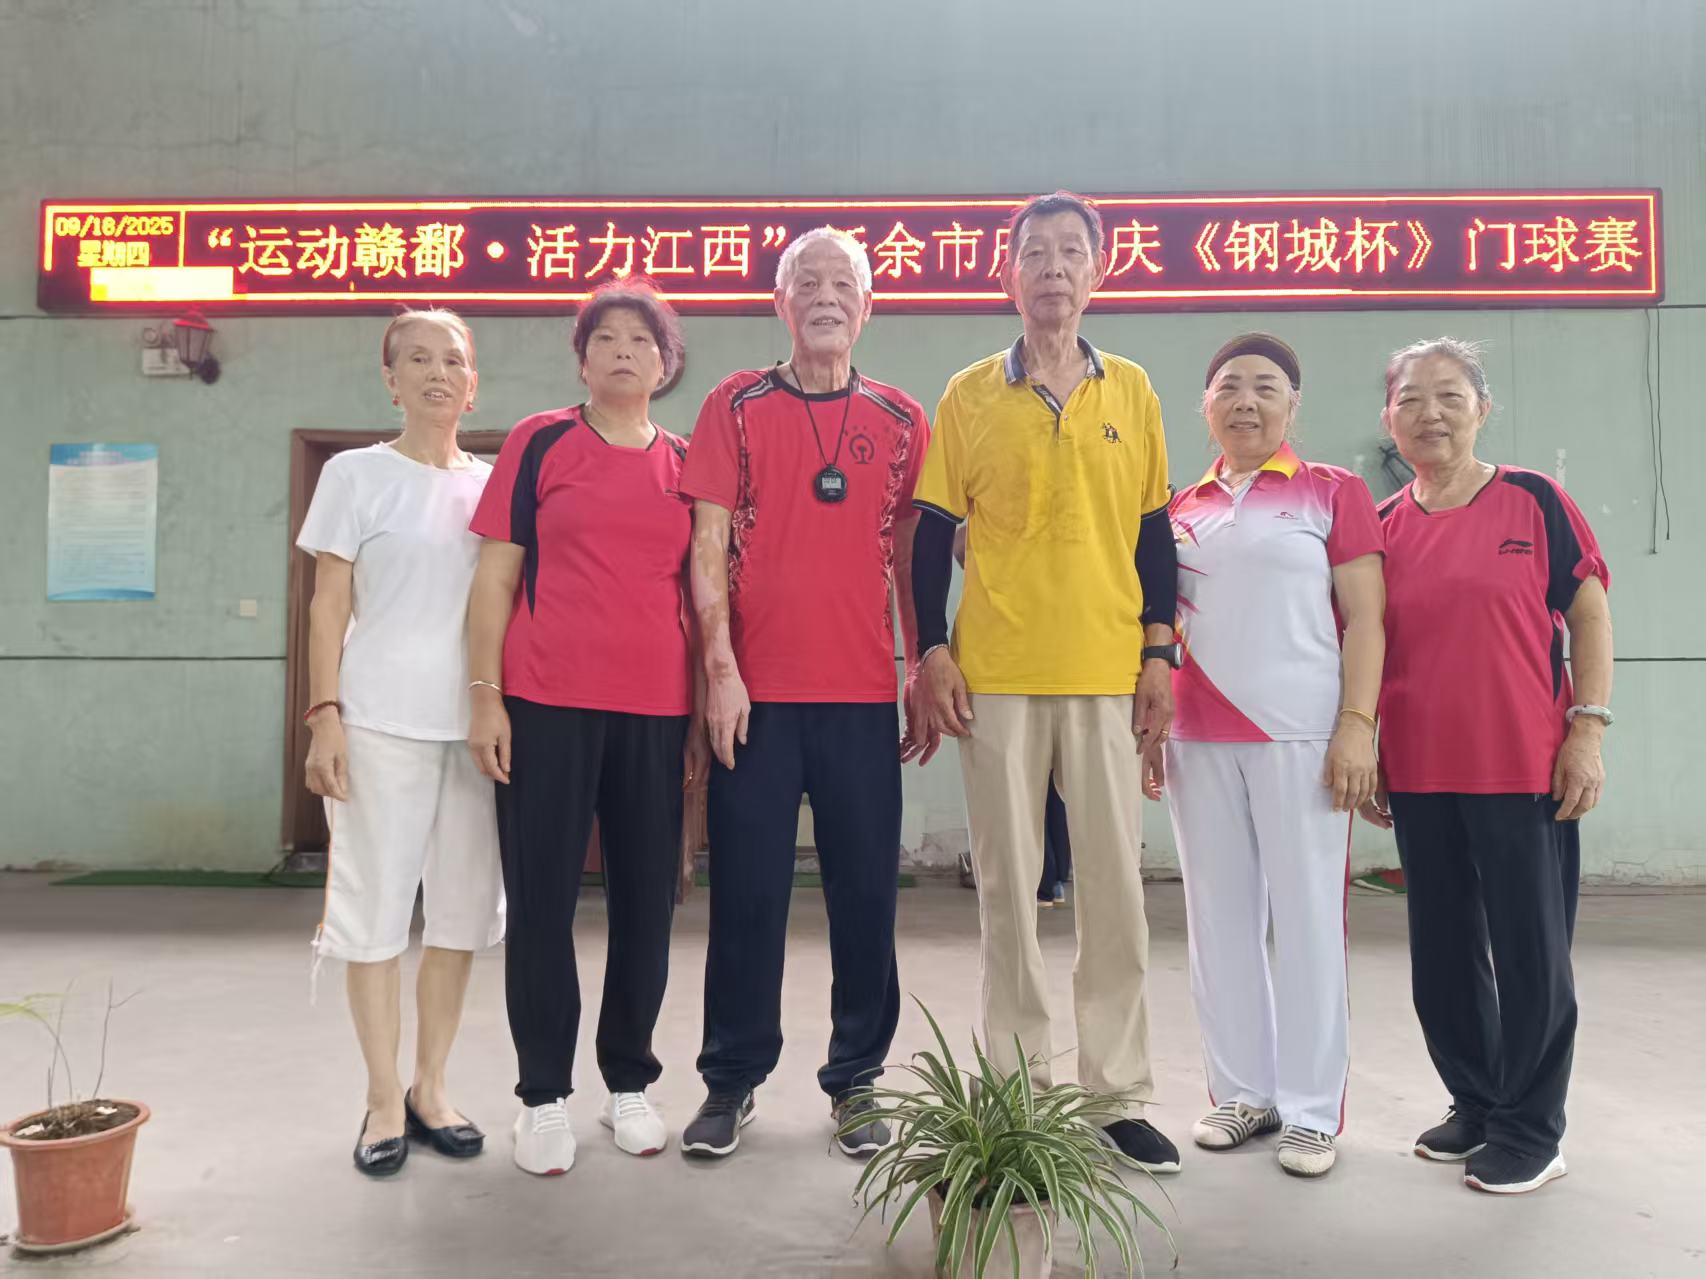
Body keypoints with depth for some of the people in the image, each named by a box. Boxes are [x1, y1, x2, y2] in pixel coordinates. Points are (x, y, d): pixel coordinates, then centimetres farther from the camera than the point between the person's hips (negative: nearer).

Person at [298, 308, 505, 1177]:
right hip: (380, 721, -3)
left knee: (462, 908, 7)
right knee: (377, 905, 2)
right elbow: (329, 605, -1)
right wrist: (324, 716, -9)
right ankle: (384, 1099, 15)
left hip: (474, 720, 3)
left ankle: (430, 1087, 22)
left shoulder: (496, 483, 11)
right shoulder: (357, 474, 3)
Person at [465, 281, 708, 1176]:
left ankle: (629, 1084, 24)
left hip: (656, 712, 3)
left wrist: (703, 711, 9)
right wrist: (486, 697, -5)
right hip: (547, 703, -2)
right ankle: (543, 1095, 18)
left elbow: (695, 593, 14)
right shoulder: (540, 442, 4)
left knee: (647, 898, 8)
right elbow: (497, 577, 2)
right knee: (541, 899, 3)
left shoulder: (685, 463, 11)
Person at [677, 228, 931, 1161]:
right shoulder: (736, 406, 5)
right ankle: (731, 1082, 21)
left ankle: (855, 1081, 23)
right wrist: (721, 669, -8)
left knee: (866, 891, 7)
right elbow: (708, 545, 0)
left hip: (864, 696, 2)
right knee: (747, 891, 5)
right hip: (756, 693, -1)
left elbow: (909, 556, 11)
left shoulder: (901, 420, 10)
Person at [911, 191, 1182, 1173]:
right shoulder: (970, 395, 5)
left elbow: (1153, 532, 10)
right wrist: (931, 652, -4)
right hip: (995, 674, -1)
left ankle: (1120, 1093, 19)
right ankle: (1017, 1087, 20)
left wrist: (1160, 653, 3)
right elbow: (935, 532, 4)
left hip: (1108, 671, 1)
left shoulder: (1132, 391, 9)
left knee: (1117, 883, 5)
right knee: (1009, 883, 7)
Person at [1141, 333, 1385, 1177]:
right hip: (1198, 740, 4)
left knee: (1308, 918, 1)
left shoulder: (1333, 493, 3)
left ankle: (1311, 1111, 14)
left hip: (1301, 736, -4)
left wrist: (1357, 724, -12)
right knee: (1219, 917, 9)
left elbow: (1364, 616, -2)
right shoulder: (1180, 510, 13)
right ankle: (1241, 1092, 23)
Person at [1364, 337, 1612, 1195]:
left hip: (1526, 771, -3)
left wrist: (1588, 730, -8)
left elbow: (1589, 613, -1)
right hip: (1419, 778, 4)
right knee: (1442, 952, 12)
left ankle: (1531, 1130, 22)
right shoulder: (1382, 528, 7)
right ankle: (1475, 1105, 31)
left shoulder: (1533, 501, -1)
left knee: (1531, 951, 5)